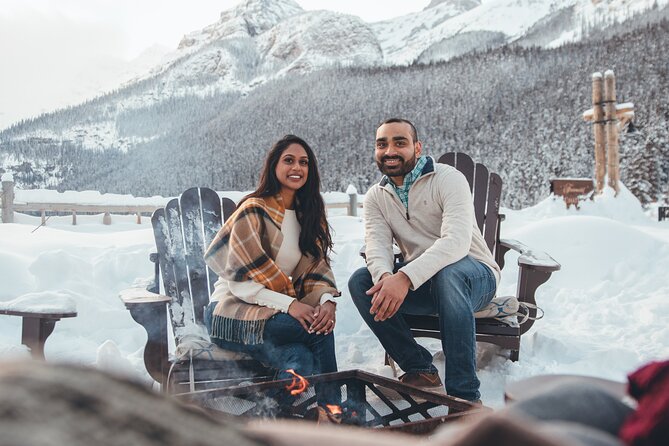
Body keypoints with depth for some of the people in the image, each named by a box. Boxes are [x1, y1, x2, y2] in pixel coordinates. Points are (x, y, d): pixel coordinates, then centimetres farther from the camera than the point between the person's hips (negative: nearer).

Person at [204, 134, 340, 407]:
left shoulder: (308, 215, 12)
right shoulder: (254, 211, -11)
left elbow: (316, 268, 4)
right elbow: (239, 280, -15)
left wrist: (327, 300, -18)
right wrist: (289, 304, -26)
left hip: (275, 313, 5)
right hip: (233, 313, -5)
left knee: (302, 360, -30)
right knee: (319, 331, -28)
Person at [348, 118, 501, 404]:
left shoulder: (448, 179, -14)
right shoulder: (376, 197, 3)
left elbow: (456, 241, -31)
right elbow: (378, 246, -13)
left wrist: (405, 277, -45)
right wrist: (385, 277, -37)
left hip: (474, 276, -5)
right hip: (422, 286, 5)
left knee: (449, 274, -38)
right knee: (360, 282, -16)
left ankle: (465, 393, -30)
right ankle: (420, 369, -7)